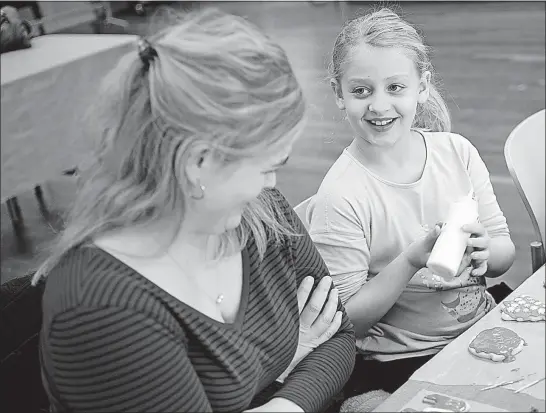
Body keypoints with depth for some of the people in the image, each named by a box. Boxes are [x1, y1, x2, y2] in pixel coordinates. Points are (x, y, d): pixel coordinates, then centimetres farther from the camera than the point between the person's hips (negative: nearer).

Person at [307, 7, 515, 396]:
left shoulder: (457, 151, -4)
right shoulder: (340, 197, -17)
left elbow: (505, 253, 5)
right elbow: (348, 319, -13)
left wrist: (486, 250, -17)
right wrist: (411, 262, -26)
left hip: (485, 325, 5)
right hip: (402, 364, -5)